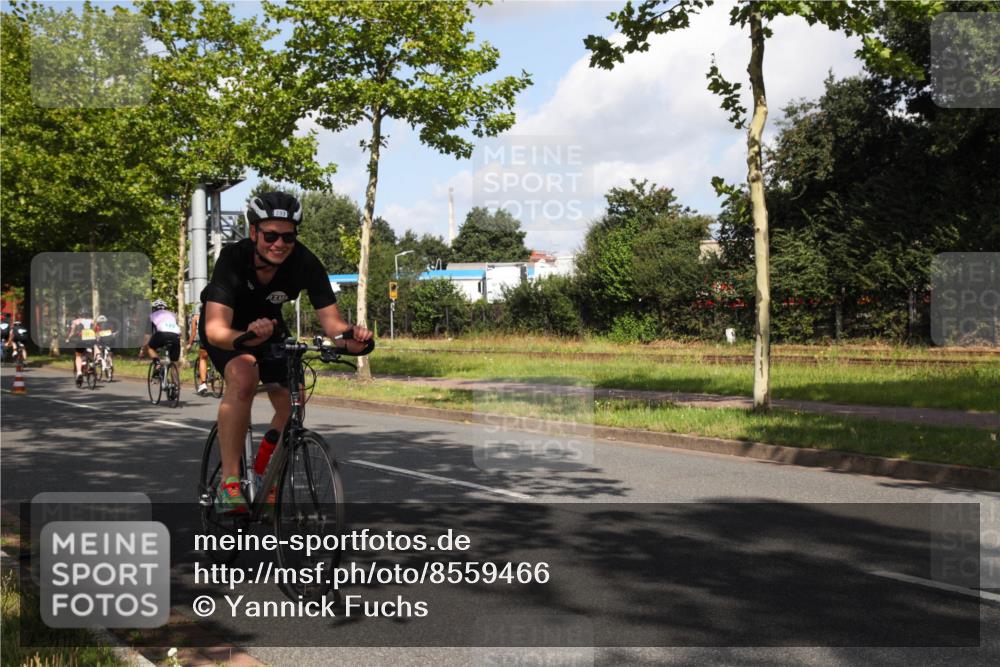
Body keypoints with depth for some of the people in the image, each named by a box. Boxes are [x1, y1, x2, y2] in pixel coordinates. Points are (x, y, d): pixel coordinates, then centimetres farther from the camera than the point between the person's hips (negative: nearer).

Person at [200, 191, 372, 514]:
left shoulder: (305, 263, -27)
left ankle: (261, 477, 16)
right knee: (243, 377, -33)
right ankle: (229, 483, -26)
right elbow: (215, 329, -45)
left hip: (268, 323, 4)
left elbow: (331, 320, -30)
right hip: (228, 328, -4)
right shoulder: (233, 258, -35)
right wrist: (247, 337, -66)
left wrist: (350, 335, -53)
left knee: (291, 404, -10)